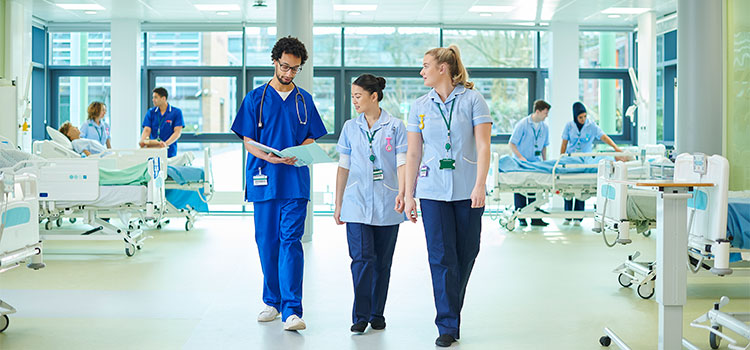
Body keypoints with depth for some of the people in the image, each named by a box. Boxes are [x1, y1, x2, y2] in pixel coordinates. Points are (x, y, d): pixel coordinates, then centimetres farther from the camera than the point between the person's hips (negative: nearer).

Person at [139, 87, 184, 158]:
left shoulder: (176, 112, -1)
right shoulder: (151, 112, 8)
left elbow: (177, 132, -8)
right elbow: (147, 130, 0)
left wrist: (166, 143, -24)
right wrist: (142, 141, -21)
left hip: (169, 152, -2)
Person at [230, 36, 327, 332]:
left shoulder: (304, 100, 12)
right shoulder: (255, 98, 6)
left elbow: (310, 139, 13)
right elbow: (248, 141, 3)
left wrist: (295, 154, -10)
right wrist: (269, 157, -16)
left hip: (295, 180, 0)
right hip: (264, 180, 0)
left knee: (291, 240, -9)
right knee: (267, 242, 7)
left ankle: (291, 310, -12)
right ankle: (272, 302, 22)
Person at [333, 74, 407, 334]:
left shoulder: (395, 127, 1)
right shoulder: (350, 128, 8)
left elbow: (402, 164, -3)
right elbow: (343, 167, 11)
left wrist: (401, 193, -19)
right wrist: (338, 205, 10)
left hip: (386, 205, -1)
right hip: (357, 203, 1)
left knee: (382, 262, 6)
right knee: (362, 258, -10)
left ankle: (377, 315, 18)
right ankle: (360, 317, -4)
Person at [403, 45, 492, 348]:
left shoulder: (472, 100, 1)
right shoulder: (420, 106, 9)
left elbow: (483, 146, -5)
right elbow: (413, 153, 10)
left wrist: (480, 185, -15)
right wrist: (408, 194, 6)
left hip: (468, 191, -1)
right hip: (433, 191, 1)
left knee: (466, 255, 6)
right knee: (442, 257, -3)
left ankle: (451, 311, 25)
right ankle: (447, 326, 5)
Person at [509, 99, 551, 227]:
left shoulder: (544, 127, 7)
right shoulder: (522, 124, -9)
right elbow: (511, 143, -9)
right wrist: (521, 157, -17)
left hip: (535, 164, 4)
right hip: (521, 164, -4)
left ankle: (535, 218, 6)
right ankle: (521, 218, 7)